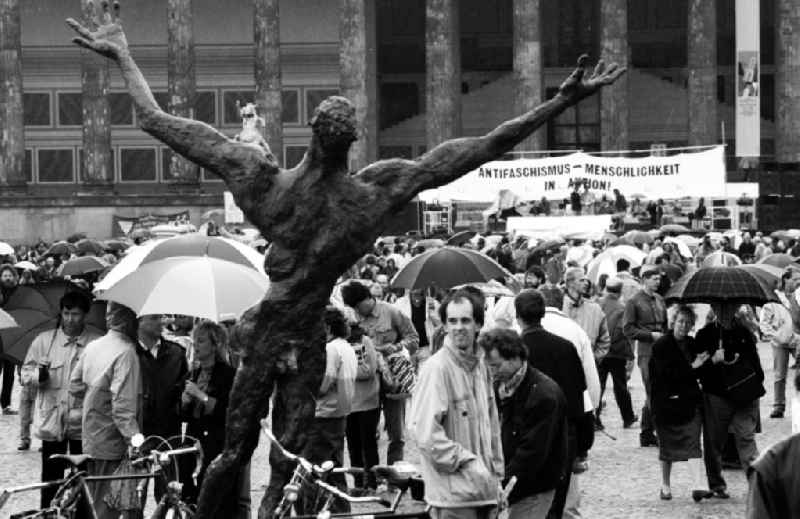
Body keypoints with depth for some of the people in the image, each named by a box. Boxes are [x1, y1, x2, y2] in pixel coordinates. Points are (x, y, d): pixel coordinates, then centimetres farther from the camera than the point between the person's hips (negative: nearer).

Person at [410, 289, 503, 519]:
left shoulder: (480, 364, 11)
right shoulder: (436, 368, -13)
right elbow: (425, 432, -18)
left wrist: (496, 473, 16)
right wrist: (467, 463, -16)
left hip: (484, 490, 7)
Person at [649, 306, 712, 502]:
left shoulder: (692, 344, 9)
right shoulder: (661, 346, -8)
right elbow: (666, 373, -18)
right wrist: (692, 367, -20)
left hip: (690, 400, 3)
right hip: (667, 401, -3)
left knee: (693, 441, -10)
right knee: (667, 444, 9)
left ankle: (699, 485, -21)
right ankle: (665, 485, 25)